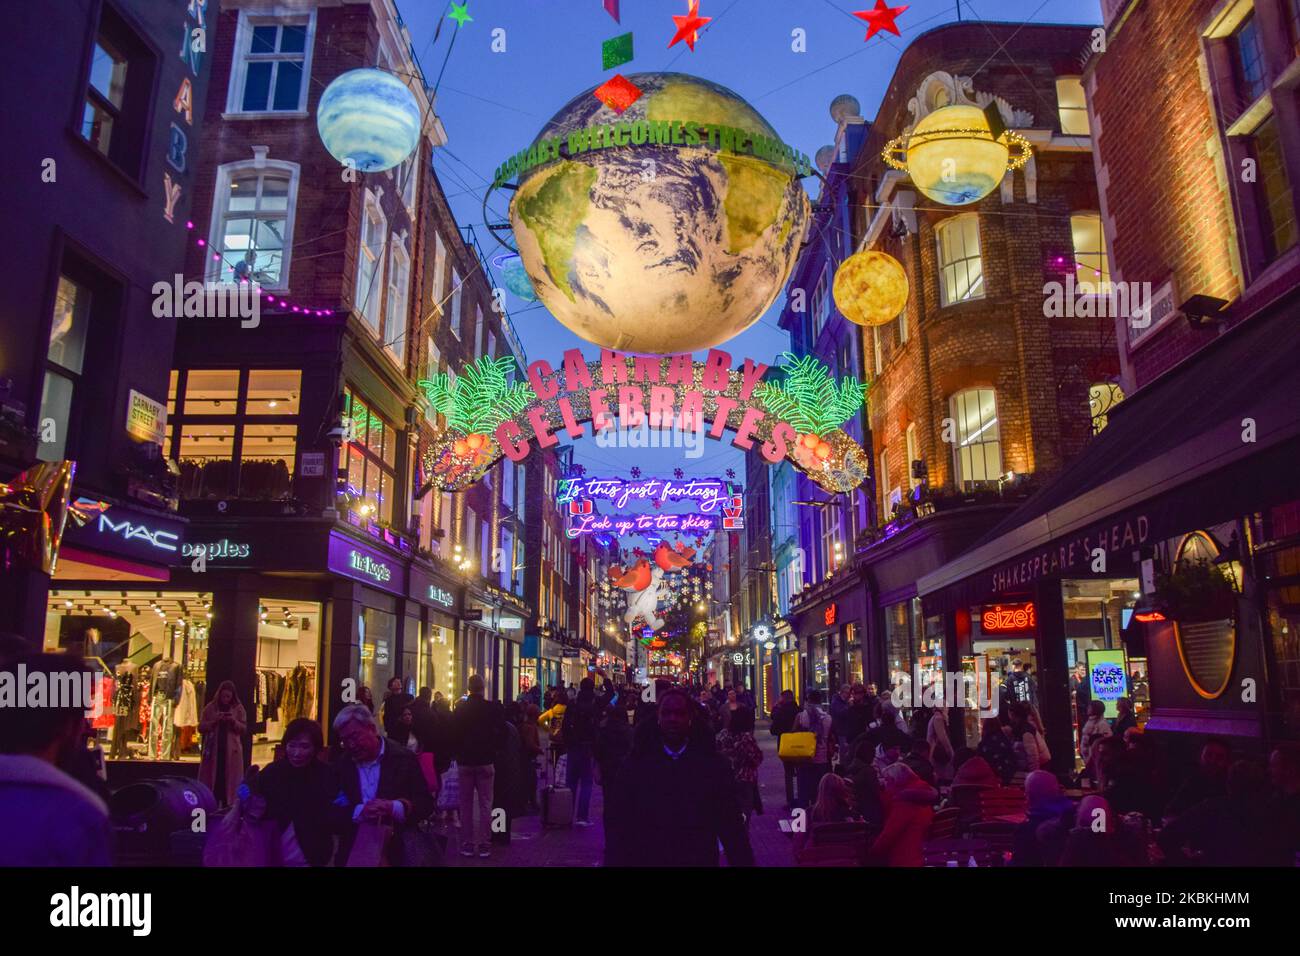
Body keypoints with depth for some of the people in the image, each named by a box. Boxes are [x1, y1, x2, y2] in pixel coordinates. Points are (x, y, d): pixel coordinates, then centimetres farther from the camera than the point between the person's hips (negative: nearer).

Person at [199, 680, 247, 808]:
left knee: (229, 780, -5)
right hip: (213, 750, 1)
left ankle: (228, 807, -1)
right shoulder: (210, 707, 5)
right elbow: (201, 728, 2)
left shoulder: (238, 708, 4)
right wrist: (214, 721, -14)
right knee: (212, 779, -3)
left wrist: (234, 721, -15)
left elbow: (244, 729, 2)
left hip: (231, 751, -1)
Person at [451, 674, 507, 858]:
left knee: (466, 803, 9)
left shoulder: (460, 709, -4)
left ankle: (466, 844, 10)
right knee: (485, 804, 3)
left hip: (465, 761, 2)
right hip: (486, 760, -2)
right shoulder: (492, 708, -10)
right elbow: (501, 733, -5)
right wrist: (495, 750, 12)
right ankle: (484, 845, 2)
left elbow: (452, 734, 4)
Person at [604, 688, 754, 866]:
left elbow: (730, 825, -2)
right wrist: (614, 861, -9)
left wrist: (743, 863, -6)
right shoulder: (637, 763, -4)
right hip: (646, 860, 0)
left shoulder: (712, 764, -4)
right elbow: (617, 823, -2)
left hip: (700, 860, 0)